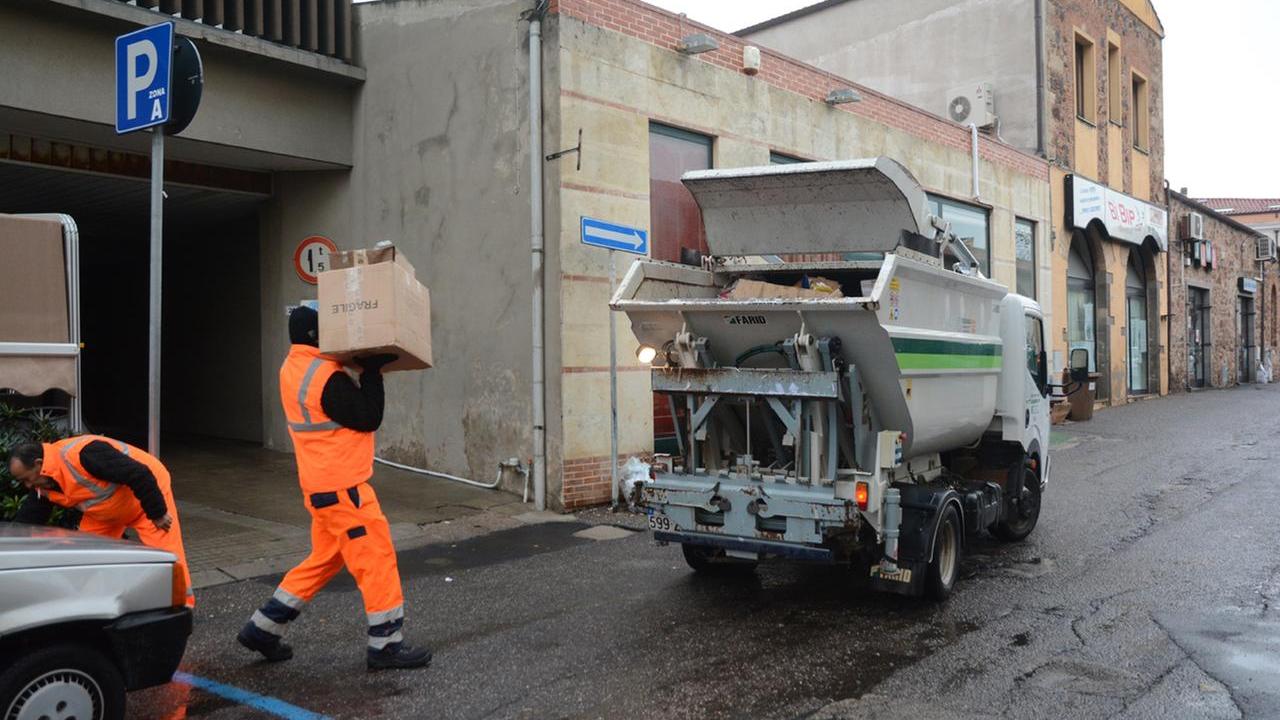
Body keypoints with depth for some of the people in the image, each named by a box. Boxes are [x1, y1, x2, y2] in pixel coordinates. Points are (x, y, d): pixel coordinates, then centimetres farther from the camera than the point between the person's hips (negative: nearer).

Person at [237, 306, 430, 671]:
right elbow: (368, 418, -17)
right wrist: (372, 371, -14)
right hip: (340, 486, -10)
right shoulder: (326, 377, -20)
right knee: (376, 556, -2)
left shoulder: (292, 369, 10)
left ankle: (264, 627, 25)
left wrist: (367, 368, 3)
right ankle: (386, 644, 6)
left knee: (326, 558, 20)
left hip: (320, 483, 10)